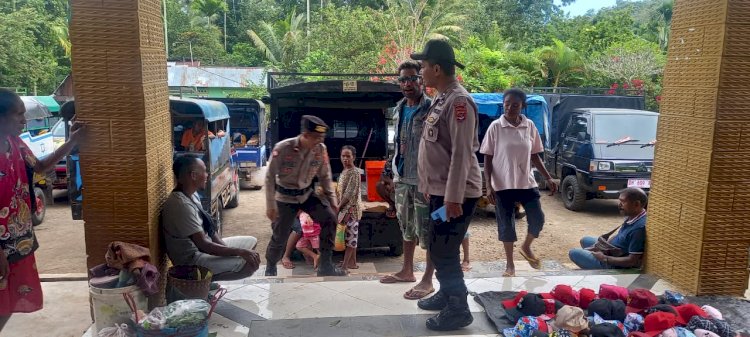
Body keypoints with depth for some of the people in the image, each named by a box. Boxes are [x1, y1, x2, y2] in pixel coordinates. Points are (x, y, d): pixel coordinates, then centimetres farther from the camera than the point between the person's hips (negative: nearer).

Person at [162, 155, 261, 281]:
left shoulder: (192, 195, 3)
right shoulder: (181, 205, -28)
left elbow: (208, 227, 11)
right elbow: (203, 244, -27)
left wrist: (222, 245, -6)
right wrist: (240, 252, -24)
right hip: (191, 259, -10)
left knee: (251, 242, 14)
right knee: (251, 263, -21)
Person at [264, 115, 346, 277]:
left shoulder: (321, 149, -13)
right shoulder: (283, 148, -25)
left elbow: (325, 176, 2)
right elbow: (270, 177, -15)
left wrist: (332, 200, 1)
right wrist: (270, 205, -15)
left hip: (307, 193, 4)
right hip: (285, 196, -3)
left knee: (330, 218, -14)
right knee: (280, 236, 1)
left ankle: (325, 265, -2)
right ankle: (270, 268, 32)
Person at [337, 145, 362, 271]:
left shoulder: (354, 172, -14)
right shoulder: (344, 172, 13)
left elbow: (350, 193, -19)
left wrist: (338, 206, -16)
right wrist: (339, 206, 7)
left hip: (351, 207, -9)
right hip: (345, 208, 9)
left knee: (351, 234, -4)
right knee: (351, 234, 12)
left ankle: (345, 264, -3)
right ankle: (352, 262, 19)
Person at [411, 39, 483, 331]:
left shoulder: (459, 101, -18)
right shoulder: (441, 99, 12)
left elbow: (462, 153, -23)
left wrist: (454, 198, -24)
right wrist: (430, 187, 19)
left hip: (455, 194, -10)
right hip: (439, 191, 10)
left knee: (444, 252, -4)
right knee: (438, 249, 19)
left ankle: (458, 310, 10)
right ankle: (446, 294, 36)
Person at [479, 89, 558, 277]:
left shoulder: (529, 126, 2)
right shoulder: (495, 127, -7)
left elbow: (535, 156, 10)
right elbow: (487, 159, -5)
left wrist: (548, 178, 4)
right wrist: (488, 186, -11)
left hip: (526, 183, 3)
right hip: (503, 185, -3)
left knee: (537, 219, 0)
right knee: (506, 224, 5)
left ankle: (526, 248, 30)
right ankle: (510, 264, 21)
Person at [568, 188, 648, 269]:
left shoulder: (639, 228, -33)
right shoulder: (633, 217, -2)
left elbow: (633, 261, -30)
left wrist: (604, 258, -22)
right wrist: (601, 247, 1)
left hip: (617, 267, -10)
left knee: (573, 253, -7)